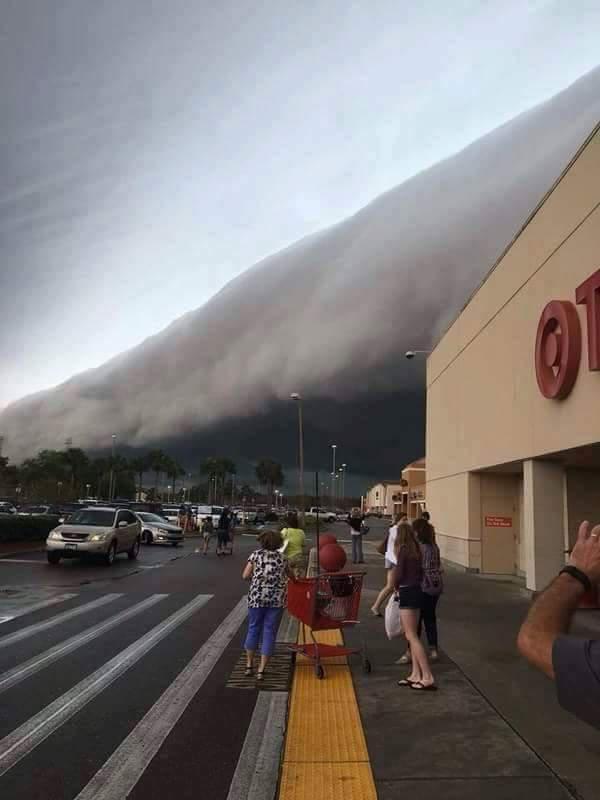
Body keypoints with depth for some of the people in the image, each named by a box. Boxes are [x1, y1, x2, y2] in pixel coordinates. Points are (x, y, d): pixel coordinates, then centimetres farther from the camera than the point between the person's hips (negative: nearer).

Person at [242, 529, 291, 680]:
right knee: (269, 633, 6)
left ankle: (249, 666, 21)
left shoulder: (255, 555, 5)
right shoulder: (282, 558, 12)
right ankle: (261, 670, 6)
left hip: (257, 596, 0)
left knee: (253, 629, 15)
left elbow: (245, 576, 0)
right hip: (277, 598, 1)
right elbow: (289, 575, 28)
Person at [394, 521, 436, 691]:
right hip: (417, 590, 9)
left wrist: (396, 587, 2)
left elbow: (399, 573, -16)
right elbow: (420, 574, 14)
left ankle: (428, 678, -7)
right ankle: (416, 675, 18)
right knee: (412, 635, 14)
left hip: (407, 593, -9)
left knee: (411, 636, -5)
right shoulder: (416, 550, 10)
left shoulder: (403, 550, -14)